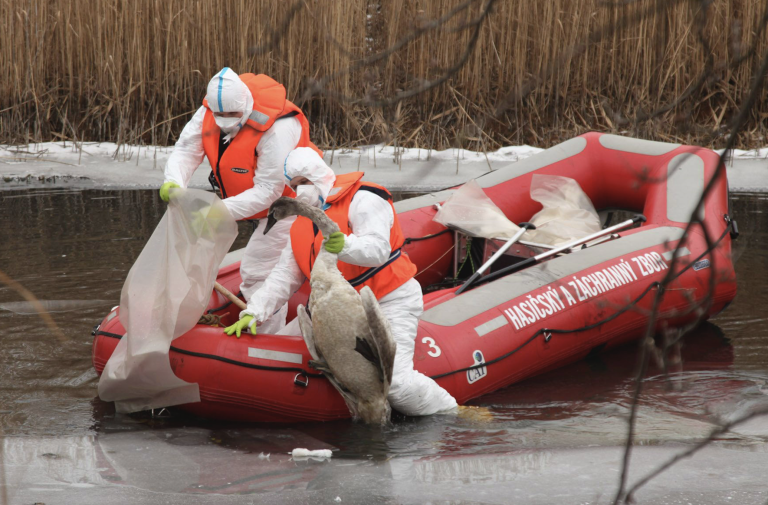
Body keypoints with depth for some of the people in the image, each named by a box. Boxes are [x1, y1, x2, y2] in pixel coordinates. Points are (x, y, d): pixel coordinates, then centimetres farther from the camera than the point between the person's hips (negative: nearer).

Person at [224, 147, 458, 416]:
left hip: (389, 303, -9)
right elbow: (284, 277, 8)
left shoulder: (363, 200, -15)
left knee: (394, 381, -26)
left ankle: (448, 414, -4)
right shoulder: (301, 227, 11)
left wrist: (345, 246, -52)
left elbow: (378, 249, -31)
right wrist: (253, 313, -6)